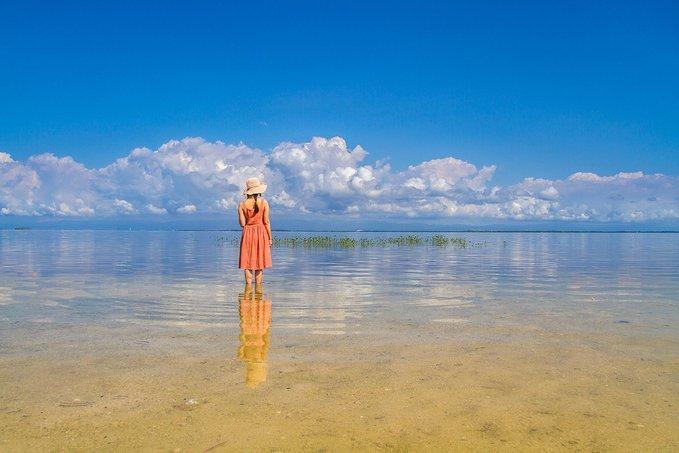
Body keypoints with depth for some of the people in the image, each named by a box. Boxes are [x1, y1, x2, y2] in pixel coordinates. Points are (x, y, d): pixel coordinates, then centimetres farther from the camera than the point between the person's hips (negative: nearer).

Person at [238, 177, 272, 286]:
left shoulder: (242, 204, -4)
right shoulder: (264, 203, -5)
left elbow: (242, 223, -5)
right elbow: (266, 222, -5)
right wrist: (270, 238, 2)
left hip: (247, 234, 0)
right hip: (261, 233, 0)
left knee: (248, 263, 6)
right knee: (259, 262, 7)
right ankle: (258, 288, 10)